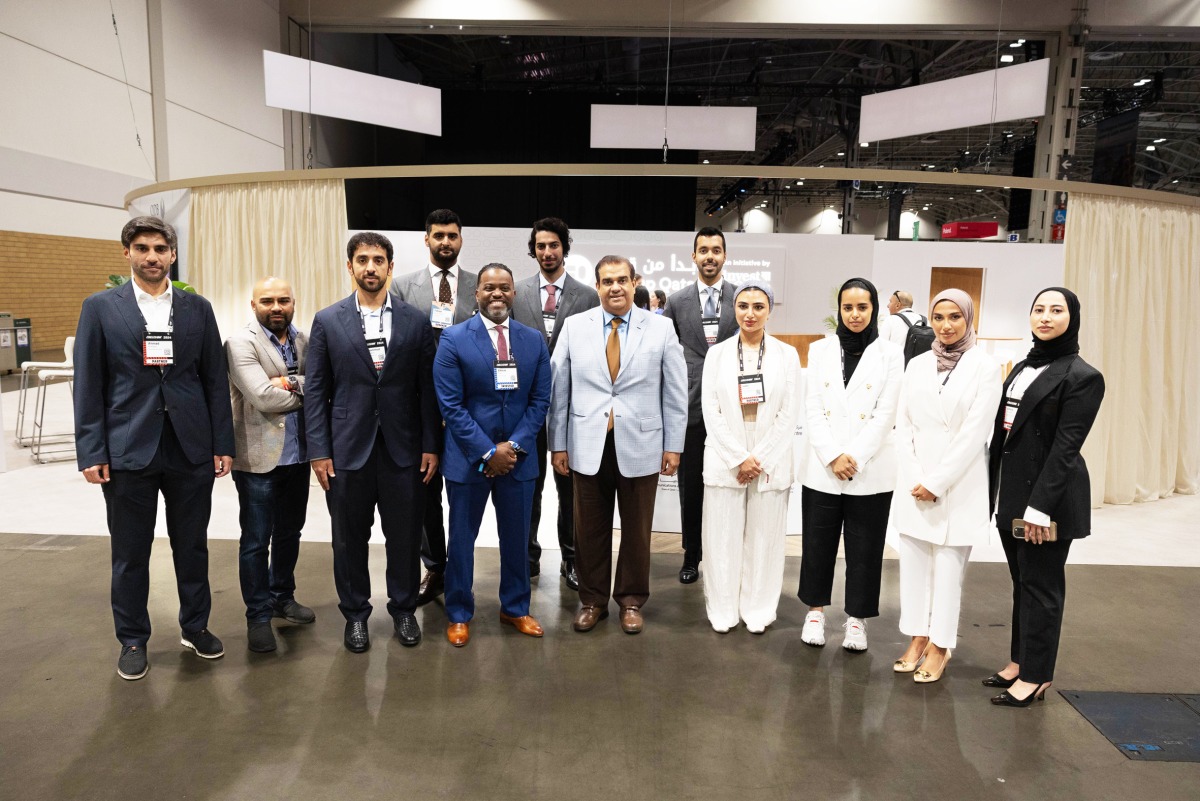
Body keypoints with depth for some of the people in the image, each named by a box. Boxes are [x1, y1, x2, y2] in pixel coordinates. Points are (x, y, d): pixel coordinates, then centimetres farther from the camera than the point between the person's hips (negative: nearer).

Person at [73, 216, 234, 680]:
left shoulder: (198, 308, 6)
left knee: (193, 546, 12)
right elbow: (88, 385, 0)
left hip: (191, 449, 1)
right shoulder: (100, 308, 2)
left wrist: (222, 444, 1)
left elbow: (215, 379, 5)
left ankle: (195, 626, 30)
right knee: (130, 553, 10)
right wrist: (91, 452, -6)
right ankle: (132, 640, 26)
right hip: (128, 450, -1)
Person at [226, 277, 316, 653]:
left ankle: (283, 597, 36)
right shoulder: (240, 343, -11)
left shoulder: (304, 341, 6)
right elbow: (264, 398, -22)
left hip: (297, 454, 6)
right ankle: (258, 615, 18)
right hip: (259, 457, -6)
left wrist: (291, 383, -21)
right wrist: (304, 390, -8)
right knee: (256, 540, 4)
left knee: (289, 532, 18)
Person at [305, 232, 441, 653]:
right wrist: (318, 450, -5)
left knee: (404, 536, 10)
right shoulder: (327, 321, 2)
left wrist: (431, 445, -1)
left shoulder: (416, 321, 3)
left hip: (403, 449, 0)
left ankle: (403, 608, 30)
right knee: (350, 538, 11)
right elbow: (316, 391, 1)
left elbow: (427, 389, 3)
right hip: (348, 448, 0)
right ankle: (355, 614, 30)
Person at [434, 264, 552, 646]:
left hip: (518, 457, 3)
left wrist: (513, 446, -10)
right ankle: (459, 615, 28)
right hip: (468, 457, -2)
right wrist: (487, 452, -15)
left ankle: (515, 608, 33)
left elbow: (540, 400, 2)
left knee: (517, 538, 14)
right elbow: (451, 404, -10)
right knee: (462, 539, 11)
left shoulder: (534, 340, 3)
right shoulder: (454, 338, -7)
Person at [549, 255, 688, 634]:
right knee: (590, 529, 10)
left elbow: (675, 392, 2)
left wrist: (673, 446, 0)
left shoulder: (661, 329, -1)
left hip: (640, 447, 0)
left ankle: (631, 600, 30)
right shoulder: (574, 327, 1)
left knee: (636, 530, 12)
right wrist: (558, 444, 0)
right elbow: (559, 389, 2)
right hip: (588, 446, 1)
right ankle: (592, 599, 29)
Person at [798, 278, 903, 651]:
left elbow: (885, 415, -5)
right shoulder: (820, 350, 6)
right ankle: (815, 611, 26)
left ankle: (857, 618, 23)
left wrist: (853, 457, -13)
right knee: (818, 543, 9)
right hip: (822, 468, 2)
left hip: (871, 471, -1)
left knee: (864, 548, 8)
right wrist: (833, 457, -10)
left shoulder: (890, 354, 1)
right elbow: (813, 410, 0)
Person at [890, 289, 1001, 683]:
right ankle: (917, 638, 21)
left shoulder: (984, 366, -4)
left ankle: (940, 645, 17)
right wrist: (912, 478, -5)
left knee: (948, 567, 3)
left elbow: (975, 432, -10)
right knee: (913, 562, 8)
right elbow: (903, 424, 6)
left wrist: (937, 483, -12)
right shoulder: (918, 365, 7)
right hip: (914, 483, 4)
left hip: (958, 485, -4)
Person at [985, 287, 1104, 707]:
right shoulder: (1023, 367, 12)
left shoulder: (1082, 376, -10)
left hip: (1048, 494, -7)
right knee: (1022, 581, 15)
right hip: (1012, 491, 7)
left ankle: (1035, 675, 14)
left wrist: (1040, 507, -20)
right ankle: (1019, 660, 26)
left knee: (1040, 584, 3)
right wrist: (993, 489, 10)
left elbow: (1066, 447, -16)